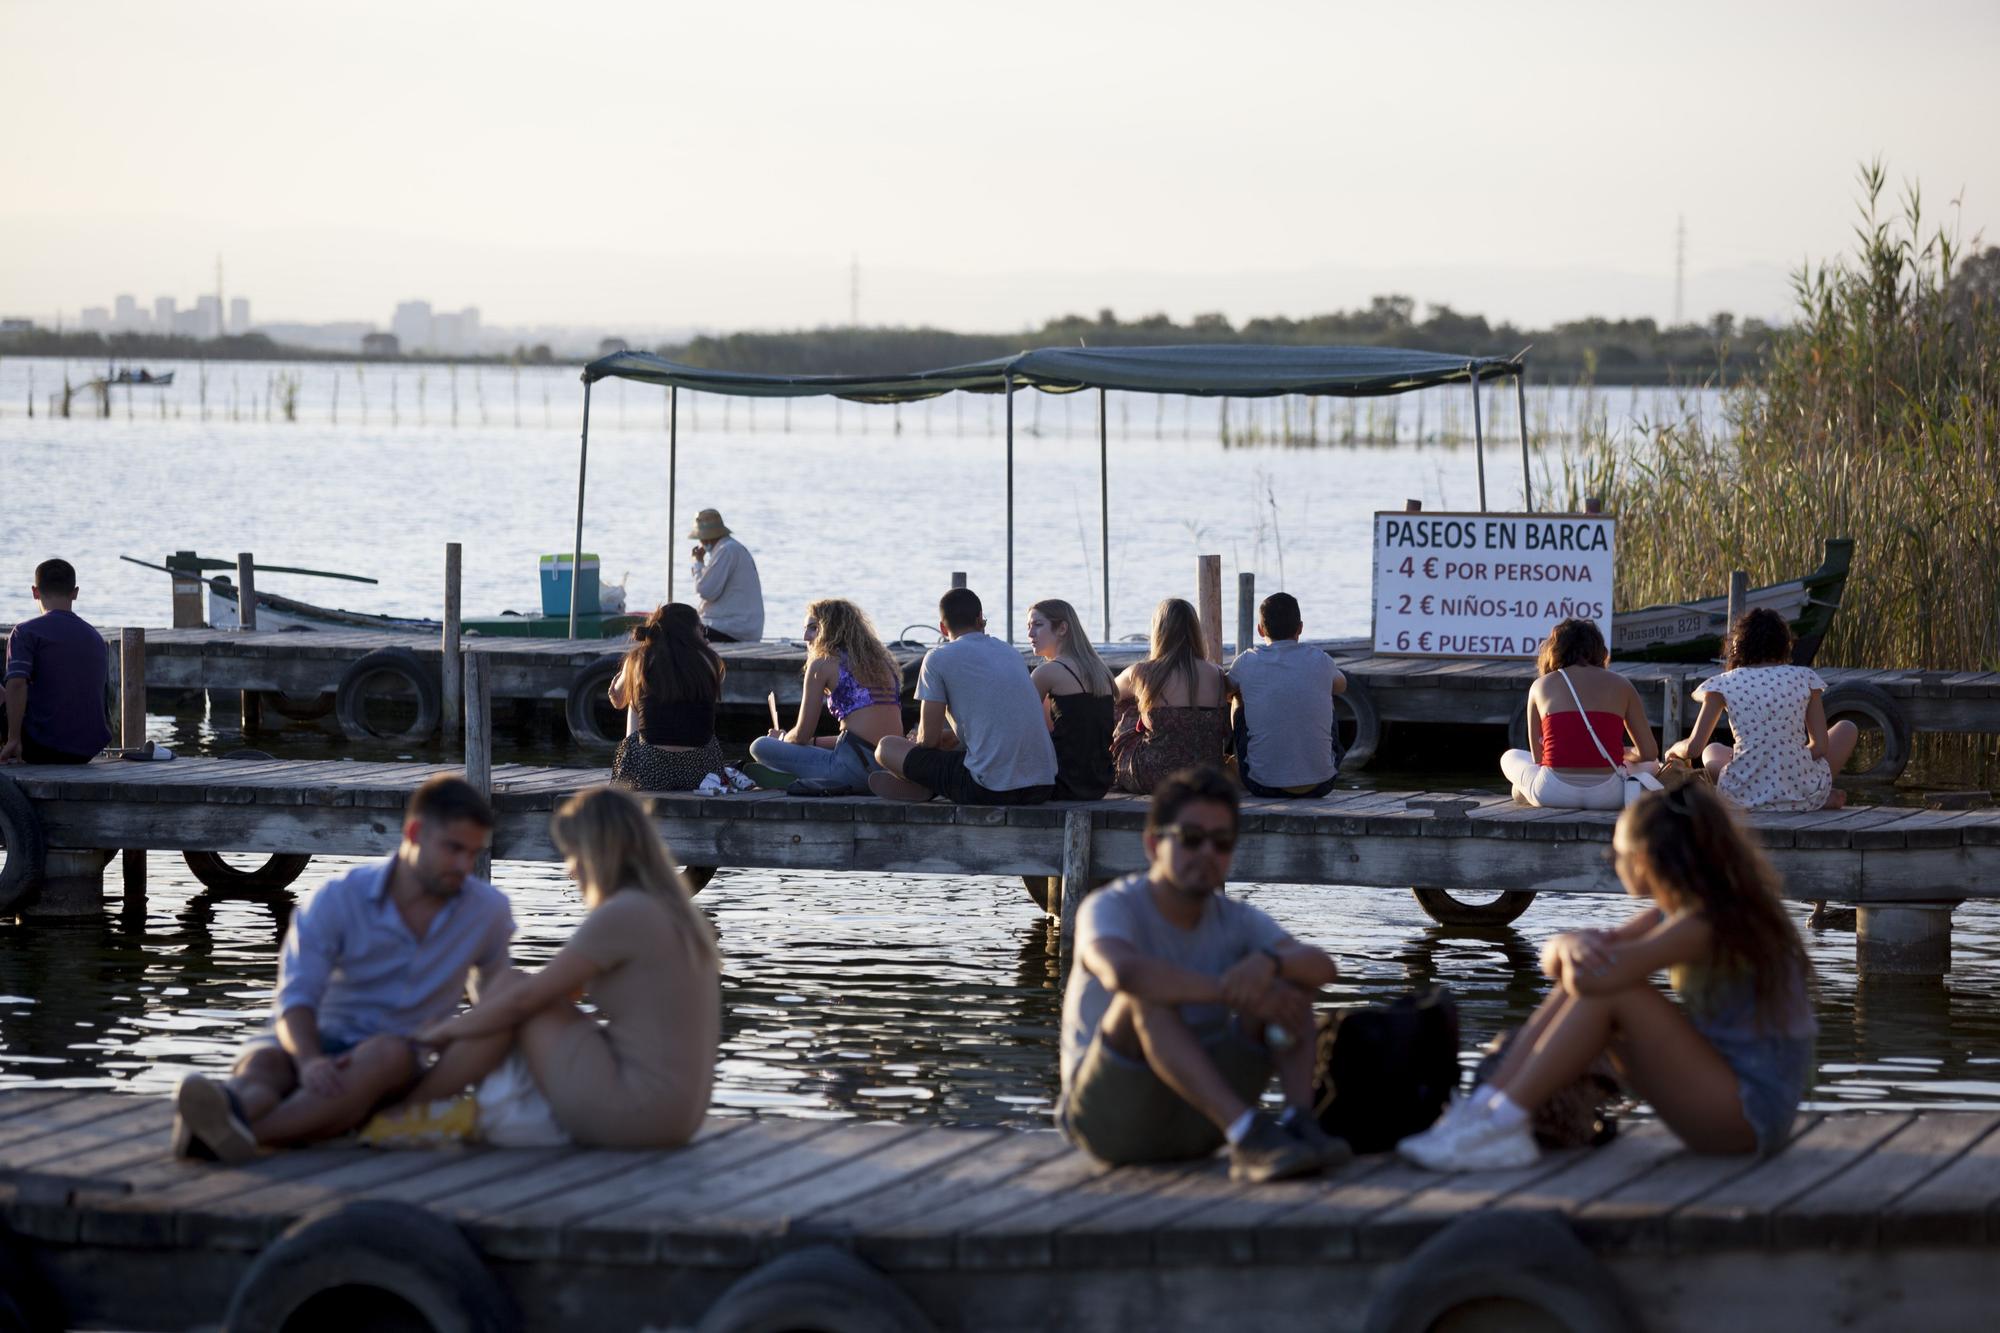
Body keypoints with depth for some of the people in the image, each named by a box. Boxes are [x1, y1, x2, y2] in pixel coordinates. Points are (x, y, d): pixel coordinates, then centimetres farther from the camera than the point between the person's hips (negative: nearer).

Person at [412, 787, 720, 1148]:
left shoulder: (621, 916, -14)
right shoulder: (675, 912, 14)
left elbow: (524, 999, -7)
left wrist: (446, 1029, 8)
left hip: (632, 1111, -9)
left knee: (510, 988, 1)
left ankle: (417, 1100, 11)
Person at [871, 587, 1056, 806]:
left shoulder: (939, 658, 1)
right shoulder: (1011, 653, 20)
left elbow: (929, 739, -1)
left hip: (990, 789, -6)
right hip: (1043, 787, 6)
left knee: (886, 747, 6)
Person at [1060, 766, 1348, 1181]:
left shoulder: (1236, 921, 4)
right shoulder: (1110, 908, -10)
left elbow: (1323, 967, -15)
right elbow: (1122, 972, -36)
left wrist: (1268, 961, -38)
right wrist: (1236, 992, -38)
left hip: (1195, 1123, 5)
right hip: (1107, 1112, -4)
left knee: (1291, 978, -9)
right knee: (1148, 996, -32)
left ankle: (1300, 1120, -30)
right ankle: (1248, 1135, -44)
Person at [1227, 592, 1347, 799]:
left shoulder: (1246, 663, -3)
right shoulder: (1320, 661, -1)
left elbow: (1231, 689, 21)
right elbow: (1341, 686, 24)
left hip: (1263, 785, -1)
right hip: (1320, 785, 1)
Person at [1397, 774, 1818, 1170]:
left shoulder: (1708, 926, -20)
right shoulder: (1677, 912, 10)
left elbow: (1596, 977, -31)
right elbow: (1554, 960, 7)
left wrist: (1578, 947, -5)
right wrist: (1570, 947, -19)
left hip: (1751, 1113, -9)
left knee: (1611, 990, -22)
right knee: (1577, 985, 0)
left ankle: (1500, 1126, -20)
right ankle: (1480, 1110, -11)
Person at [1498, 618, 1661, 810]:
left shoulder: (1541, 685, 10)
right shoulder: (1619, 684, 10)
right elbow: (1649, 752, 11)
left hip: (1552, 794, 1)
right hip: (1606, 794, -1)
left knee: (1511, 758, 33)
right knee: (1651, 765, 32)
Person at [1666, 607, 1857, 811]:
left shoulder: (1724, 684, 3)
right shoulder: (1804, 678, 5)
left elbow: (1693, 749, 2)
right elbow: (1820, 746, 4)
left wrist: (1675, 749, 24)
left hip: (1745, 797, -1)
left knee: (1712, 751, 36)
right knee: (1847, 729, 29)